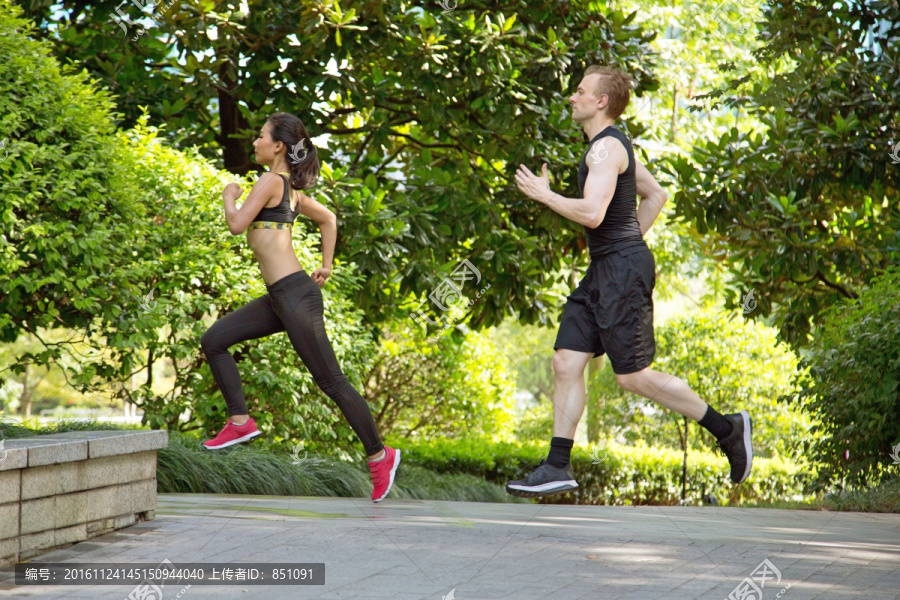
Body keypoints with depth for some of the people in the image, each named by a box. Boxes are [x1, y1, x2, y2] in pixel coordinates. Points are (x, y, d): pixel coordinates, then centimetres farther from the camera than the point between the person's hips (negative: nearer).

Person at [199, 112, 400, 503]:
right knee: (213, 341, 8)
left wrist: (229, 196, 3)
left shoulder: (271, 181, -10)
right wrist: (326, 265, 28)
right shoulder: (290, 189, 17)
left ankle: (379, 455, 4)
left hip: (295, 294, -10)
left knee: (330, 380, -4)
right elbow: (328, 219, 29)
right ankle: (240, 421, 7)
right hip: (279, 297, 10)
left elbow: (237, 225, -16)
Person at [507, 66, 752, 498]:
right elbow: (655, 195, 27)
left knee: (632, 375, -6)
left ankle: (726, 427, 5)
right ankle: (557, 469, 4)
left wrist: (543, 194, -14)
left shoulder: (606, 148, -15)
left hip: (623, 270, -10)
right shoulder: (614, 145, 18)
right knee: (566, 363, 4)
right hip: (604, 270, 10)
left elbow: (593, 214, -26)